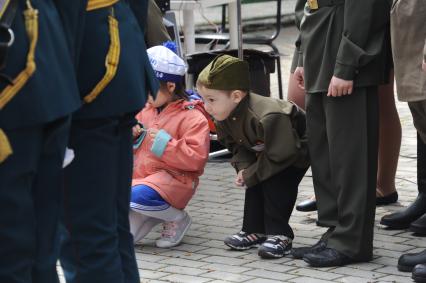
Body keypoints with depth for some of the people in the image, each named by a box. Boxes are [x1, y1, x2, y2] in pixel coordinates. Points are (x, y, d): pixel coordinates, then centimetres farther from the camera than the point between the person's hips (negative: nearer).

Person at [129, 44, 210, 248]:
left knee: (137, 196, -37)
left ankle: (177, 218, -8)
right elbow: (135, 149, 26)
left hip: (172, 179, -6)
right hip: (140, 176, 6)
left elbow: (196, 158, -19)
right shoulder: (146, 110, 13)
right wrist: (132, 136, 2)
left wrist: (164, 143, -22)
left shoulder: (192, 117, -9)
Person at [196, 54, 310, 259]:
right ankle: (254, 231, 13)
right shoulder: (224, 119, -15)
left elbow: (280, 155, -35)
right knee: (254, 186, 2)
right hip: (265, 151, 8)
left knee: (276, 186, -19)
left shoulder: (267, 117, -42)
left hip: (296, 148, -8)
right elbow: (236, 145, 2)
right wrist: (243, 168, -18)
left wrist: (250, 175, -26)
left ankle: (279, 235, -10)